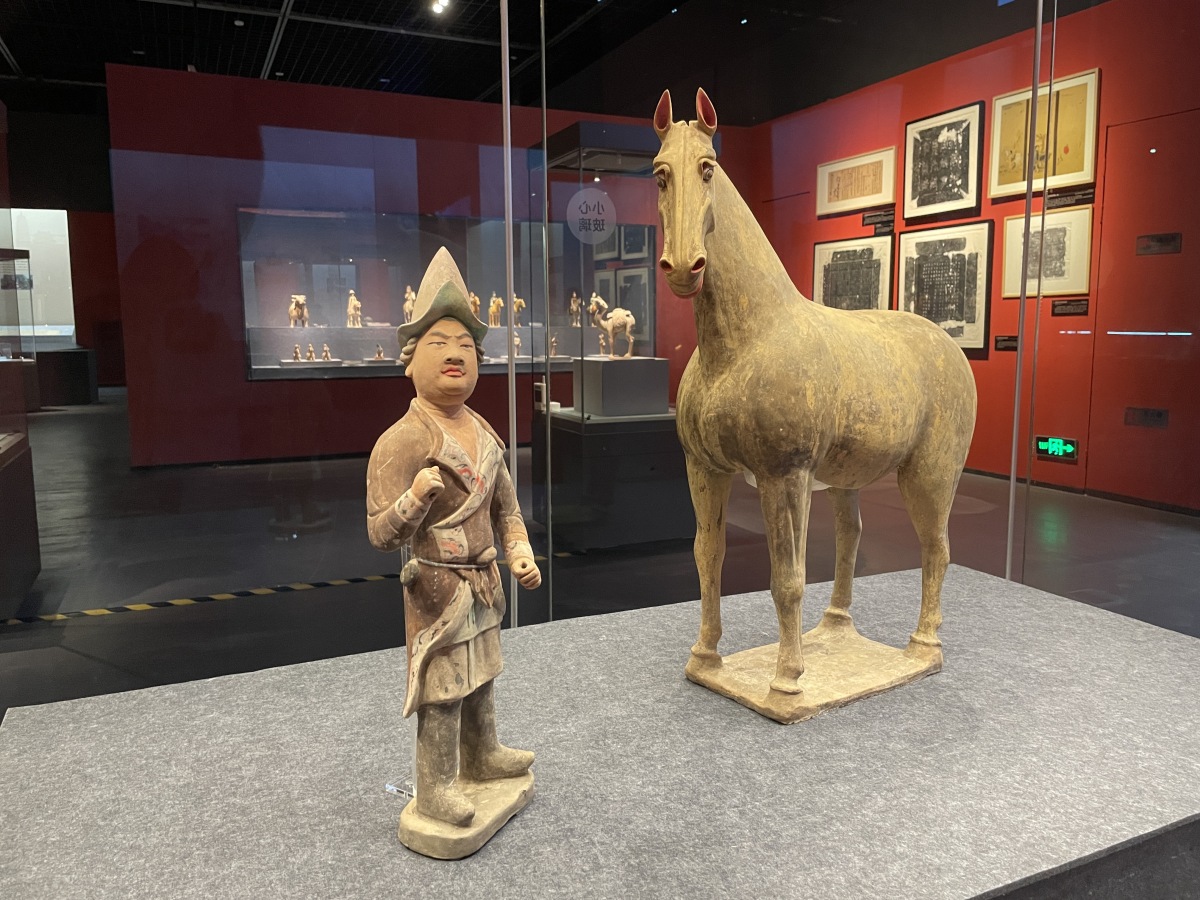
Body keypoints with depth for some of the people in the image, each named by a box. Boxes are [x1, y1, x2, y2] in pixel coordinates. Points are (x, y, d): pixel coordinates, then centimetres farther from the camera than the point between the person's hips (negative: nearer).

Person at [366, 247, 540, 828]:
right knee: (443, 687, 4)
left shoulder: (482, 432, 3)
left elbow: (506, 506, 14)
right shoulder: (403, 441, -22)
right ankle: (434, 788, 24)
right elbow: (381, 534, -24)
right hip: (438, 586, -8)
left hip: (483, 580, 8)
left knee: (479, 675, 23)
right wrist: (415, 499, -42)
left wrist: (520, 554, 1)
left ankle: (482, 756, 44)